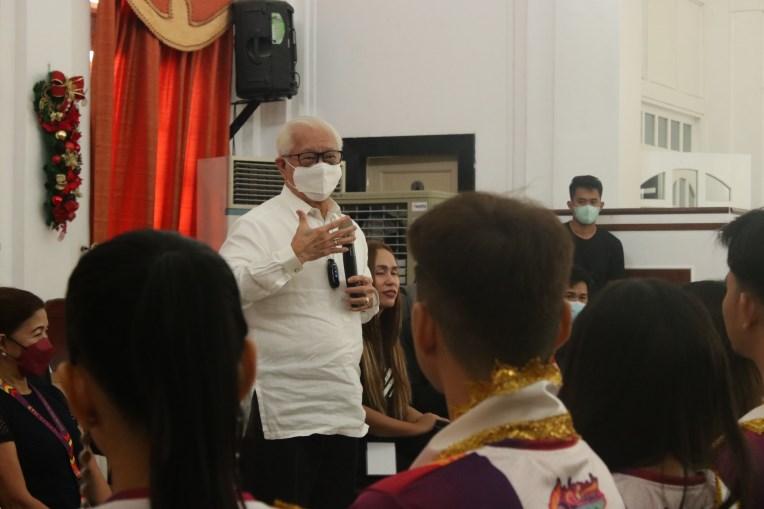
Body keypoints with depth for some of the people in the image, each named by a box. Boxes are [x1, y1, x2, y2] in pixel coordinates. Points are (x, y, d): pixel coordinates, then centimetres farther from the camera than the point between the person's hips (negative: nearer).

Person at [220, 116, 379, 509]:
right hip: (283, 412, -7)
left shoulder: (350, 230, 16)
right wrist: (296, 255, -27)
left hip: (345, 410, 7)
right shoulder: (259, 225, -7)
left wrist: (369, 300, 5)